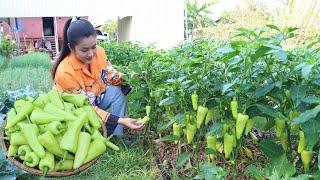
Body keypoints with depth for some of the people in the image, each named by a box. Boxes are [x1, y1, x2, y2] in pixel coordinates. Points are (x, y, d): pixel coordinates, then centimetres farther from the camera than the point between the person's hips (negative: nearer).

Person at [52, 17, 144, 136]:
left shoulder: (98, 52, -18)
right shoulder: (65, 72, -33)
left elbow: (110, 76, -4)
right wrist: (121, 121, -39)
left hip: (95, 99, 5)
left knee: (115, 91, -21)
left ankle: (116, 138, -14)